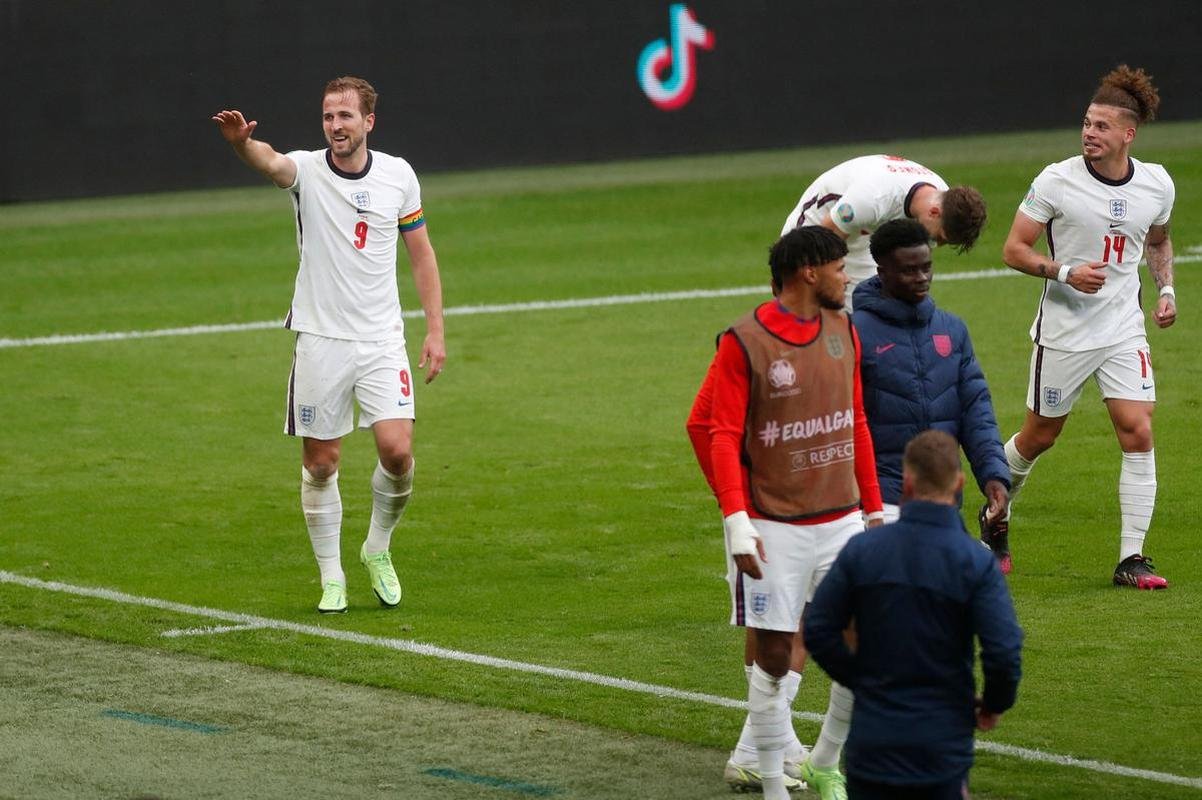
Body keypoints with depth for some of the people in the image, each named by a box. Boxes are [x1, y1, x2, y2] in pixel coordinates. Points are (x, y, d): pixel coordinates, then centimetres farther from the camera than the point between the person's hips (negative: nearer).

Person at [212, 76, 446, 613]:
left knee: (397, 452, -11)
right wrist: (241, 143, -54)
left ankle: (378, 550, 15)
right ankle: (331, 578, 17)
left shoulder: (398, 175, 2)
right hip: (320, 341, -1)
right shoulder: (307, 170, -7)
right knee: (320, 463, 2)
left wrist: (435, 329, 5)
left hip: (382, 341, 1)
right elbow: (271, 162, -31)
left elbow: (421, 253, 11)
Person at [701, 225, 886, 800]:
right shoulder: (743, 342, -10)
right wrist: (737, 523, -18)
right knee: (775, 658, 1)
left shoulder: (843, 331, 9)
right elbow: (722, 435, -11)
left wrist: (874, 509, 16)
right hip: (774, 530, -5)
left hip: (842, 521, 5)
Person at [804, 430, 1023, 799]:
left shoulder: (861, 549, -4)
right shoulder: (976, 562, -11)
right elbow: (1004, 652, -15)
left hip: (872, 737, 1)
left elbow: (818, 630, 0)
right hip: (942, 741, -1)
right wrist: (994, 704, 5)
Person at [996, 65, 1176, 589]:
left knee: (1138, 433, -10)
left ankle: (1131, 557, -3)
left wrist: (1166, 289, 5)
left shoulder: (1157, 185, 0)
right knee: (1040, 436, 10)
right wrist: (1066, 273, -22)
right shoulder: (1056, 181, -12)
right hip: (1063, 330, -2)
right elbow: (1014, 250, -7)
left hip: (1124, 331, 2)